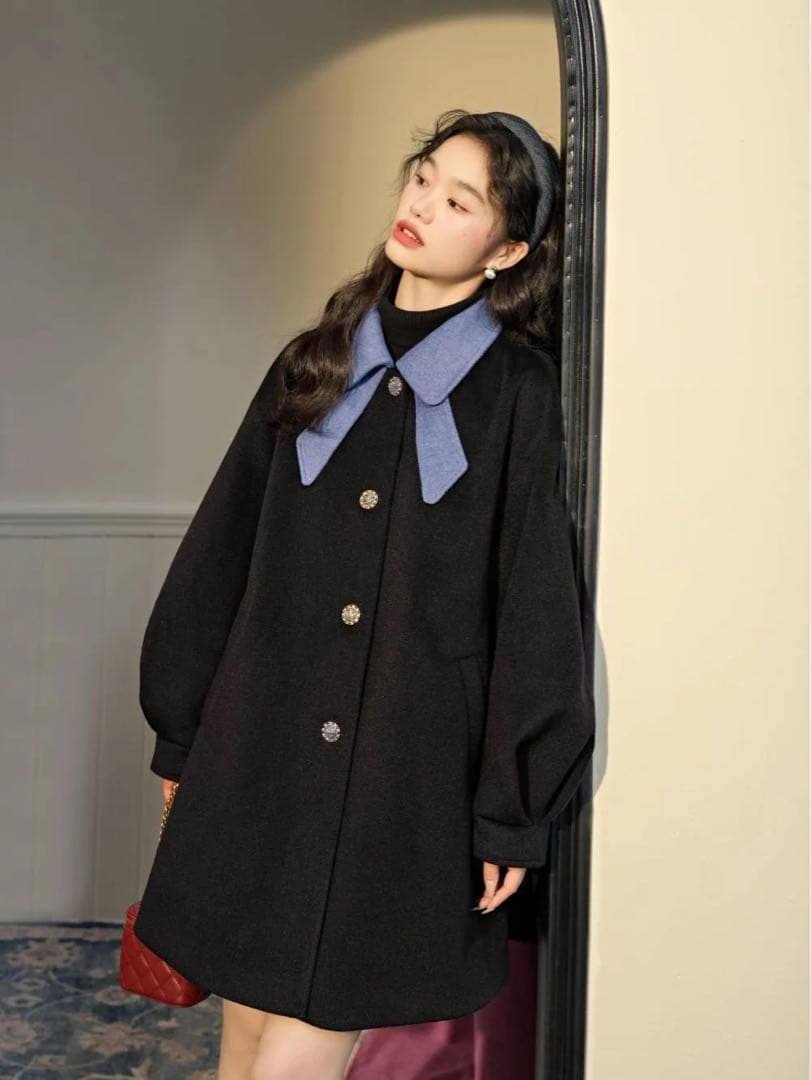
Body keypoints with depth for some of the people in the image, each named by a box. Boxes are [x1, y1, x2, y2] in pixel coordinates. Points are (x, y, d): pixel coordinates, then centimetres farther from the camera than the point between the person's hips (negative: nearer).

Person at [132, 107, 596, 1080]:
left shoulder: (519, 393, -1)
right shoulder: (314, 368, 9)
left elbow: (536, 603, -2)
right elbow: (222, 552, 11)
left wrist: (513, 813, -3)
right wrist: (181, 735, 12)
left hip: (407, 771, -3)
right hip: (260, 752, 4)